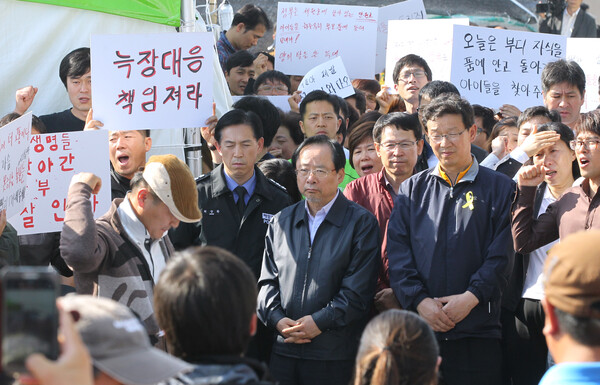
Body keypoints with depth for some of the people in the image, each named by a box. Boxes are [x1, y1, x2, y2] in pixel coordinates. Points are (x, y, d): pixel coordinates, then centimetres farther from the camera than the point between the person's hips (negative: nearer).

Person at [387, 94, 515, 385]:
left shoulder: (499, 188, 6)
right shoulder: (412, 190, 13)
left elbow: (502, 255, -2)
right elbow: (398, 252, 5)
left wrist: (471, 298, -15)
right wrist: (420, 301, -9)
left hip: (478, 327, -2)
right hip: (419, 326, 2)